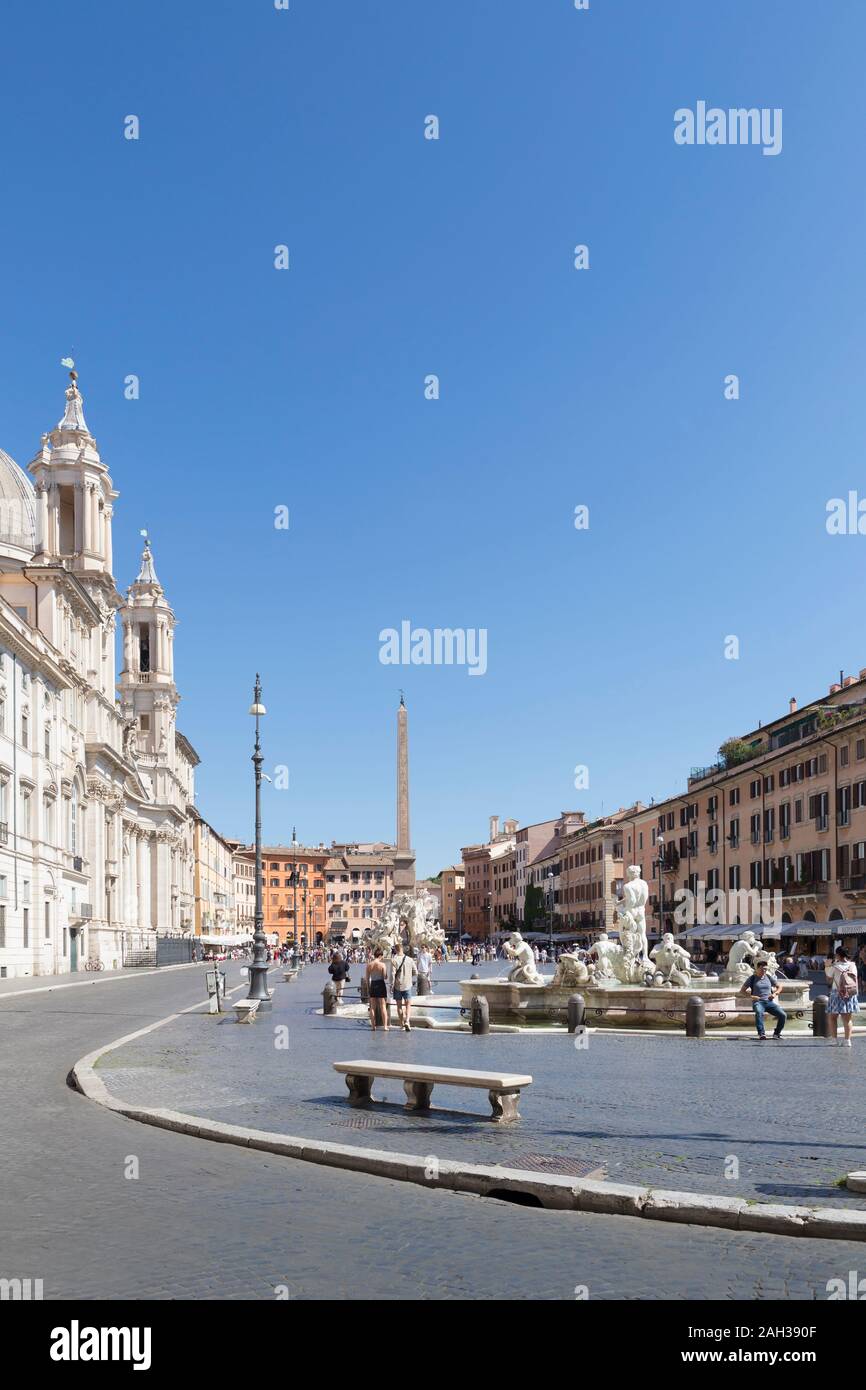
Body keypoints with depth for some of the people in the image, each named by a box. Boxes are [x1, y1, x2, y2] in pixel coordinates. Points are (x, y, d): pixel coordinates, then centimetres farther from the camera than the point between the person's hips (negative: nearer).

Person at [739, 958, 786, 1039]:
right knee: (759, 1012, -40)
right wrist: (751, 996, -12)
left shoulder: (768, 977, 14)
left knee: (783, 1015, -21)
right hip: (758, 1002, -3)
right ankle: (761, 1034, -43)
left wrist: (775, 994, 2)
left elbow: (779, 987, 24)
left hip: (769, 1002, 3)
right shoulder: (752, 978, 6)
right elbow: (742, 991, 6)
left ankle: (777, 1033, 0)